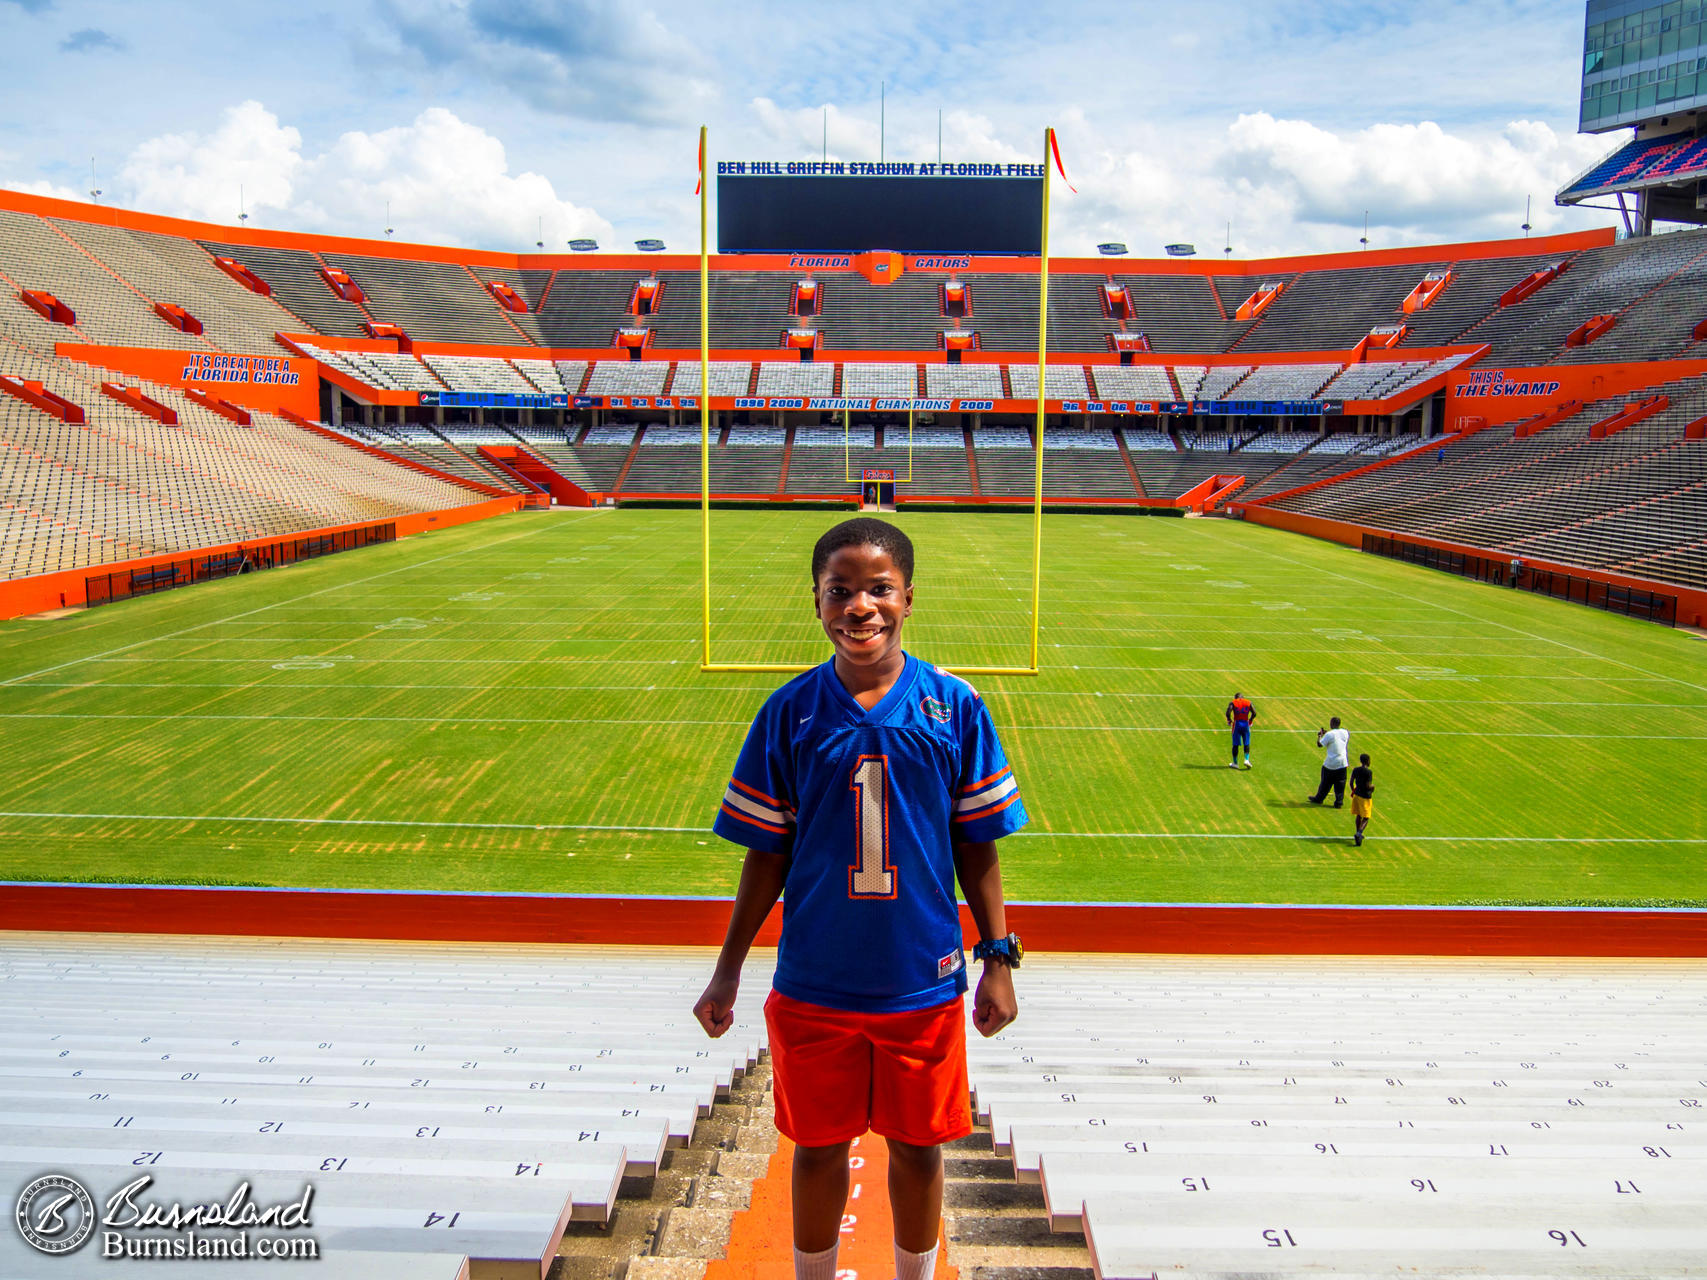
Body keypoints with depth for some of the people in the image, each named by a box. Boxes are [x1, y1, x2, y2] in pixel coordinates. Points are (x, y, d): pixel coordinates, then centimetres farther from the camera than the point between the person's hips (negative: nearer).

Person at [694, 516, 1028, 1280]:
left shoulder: (954, 706, -6)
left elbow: (975, 846, 1)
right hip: (814, 985, 0)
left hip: (924, 982, 0)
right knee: (819, 1148, 15)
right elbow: (767, 854, 1)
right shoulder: (789, 713, -6)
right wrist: (727, 971, 3)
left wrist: (998, 959, -1)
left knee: (917, 1148, 15)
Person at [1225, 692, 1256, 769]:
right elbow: (1254, 713, -1)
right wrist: (1250, 721, 14)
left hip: (1237, 723, -1)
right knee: (1246, 744, 10)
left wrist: (1229, 720, 5)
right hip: (1245, 723, 1)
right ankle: (1247, 759, -6)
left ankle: (1235, 763, 10)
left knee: (1235, 744, 6)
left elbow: (1228, 712, -12)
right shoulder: (1248, 702, 8)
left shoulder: (1232, 703, 3)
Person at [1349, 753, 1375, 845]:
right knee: (1365, 818, -1)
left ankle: (1358, 834, 31)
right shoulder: (1368, 772, -18)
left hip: (1357, 795, 6)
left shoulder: (1355, 770, 0)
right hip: (1365, 797, -6)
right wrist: (1373, 786, 2)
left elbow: (1351, 783, 4)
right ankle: (1359, 833, -20)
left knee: (1358, 815, 20)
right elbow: (1368, 786, -20)